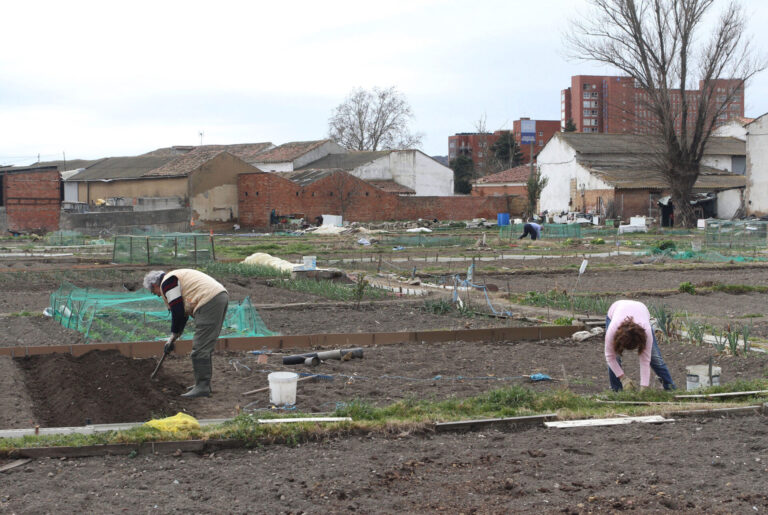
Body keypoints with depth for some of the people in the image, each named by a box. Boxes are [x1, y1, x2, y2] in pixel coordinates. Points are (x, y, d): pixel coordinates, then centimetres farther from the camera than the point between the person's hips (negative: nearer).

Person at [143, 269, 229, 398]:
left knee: (200, 348, -8)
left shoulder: (167, 282, -1)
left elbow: (177, 311, -6)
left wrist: (174, 334, 7)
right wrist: (174, 336, 31)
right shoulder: (175, 279, 30)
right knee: (205, 347, 18)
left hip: (209, 301, -10)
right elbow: (184, 312, 31)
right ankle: (203, 383, 24)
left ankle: (202, 387, -8)